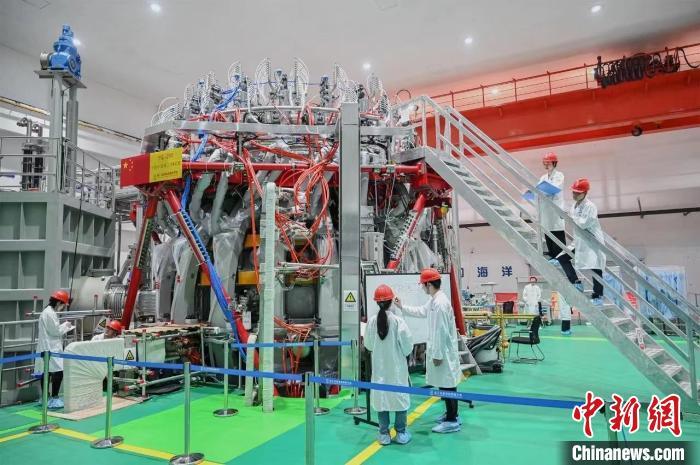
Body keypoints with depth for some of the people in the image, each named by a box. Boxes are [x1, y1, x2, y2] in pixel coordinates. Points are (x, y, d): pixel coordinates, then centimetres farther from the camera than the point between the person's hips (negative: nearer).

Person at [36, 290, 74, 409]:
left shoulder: (48, 311, 16)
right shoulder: (50, 313, -17)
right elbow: (55, 331, -18)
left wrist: (64, 327, 11)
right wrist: (66, 325, -4)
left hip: (48, 347, 11)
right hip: (51, 348, -11)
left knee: (46, 372, 14)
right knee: (58, 372, -11)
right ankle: (54, 399, -10)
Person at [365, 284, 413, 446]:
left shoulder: (371, 321, -10)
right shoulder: (398, 320, -17)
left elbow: (368, 345, -1)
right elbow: (407, 345, -11)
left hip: (379, 367, 2)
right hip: (397, 367, -2)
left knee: (381, 396, 12)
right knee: (400, 396, 12)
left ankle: (384, 434, 18)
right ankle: (401, 433, 20)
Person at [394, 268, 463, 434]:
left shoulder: (440, 303, -24)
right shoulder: (434, 300, 7)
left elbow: (441, 331, -24)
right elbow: (421, 311, 25)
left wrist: (438, 355, -19)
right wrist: (402, 307, 27)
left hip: (443, 351, -10)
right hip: (440, 350, 10)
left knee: (447, 385, 1)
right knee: (445, 384, 19)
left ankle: (452, 421, 12)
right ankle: (451, 414, 32)